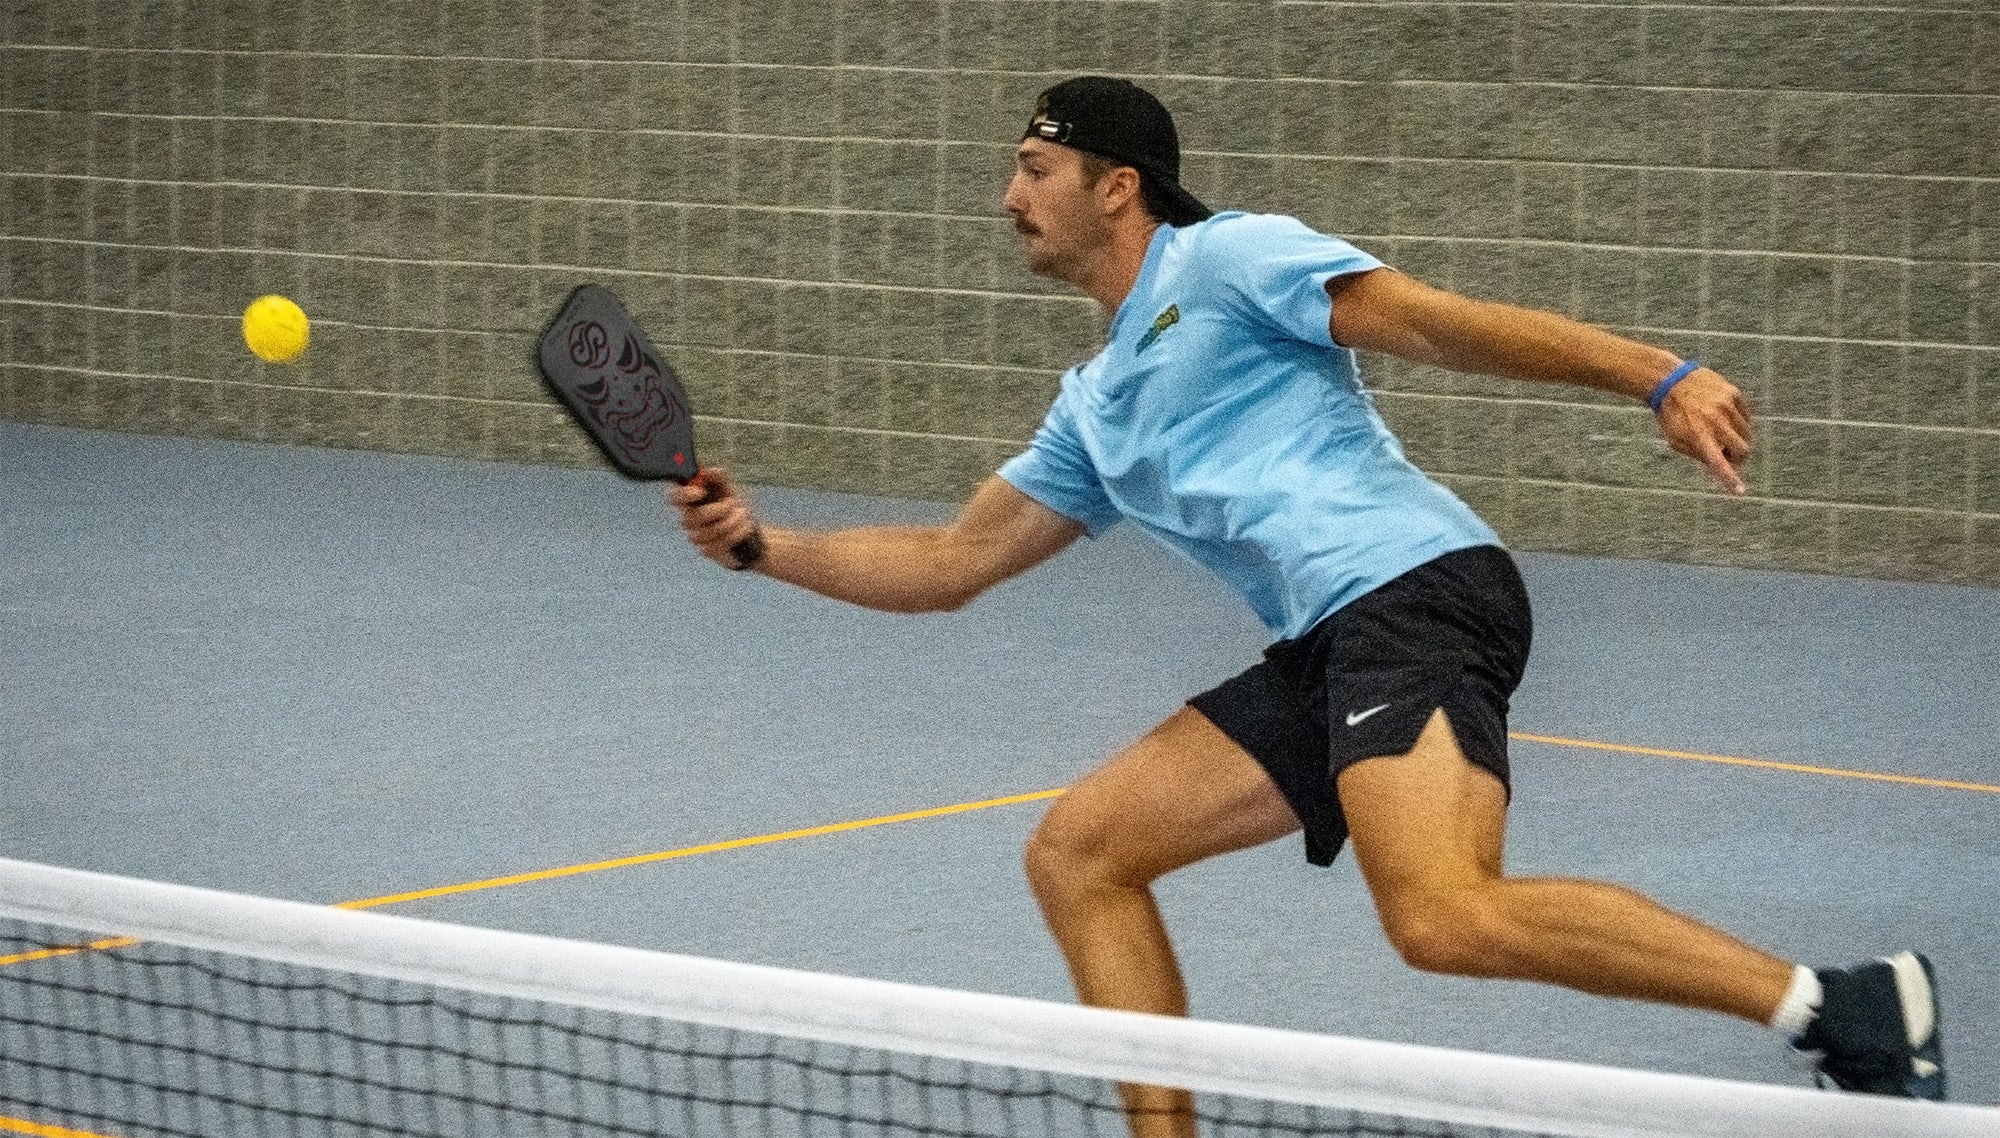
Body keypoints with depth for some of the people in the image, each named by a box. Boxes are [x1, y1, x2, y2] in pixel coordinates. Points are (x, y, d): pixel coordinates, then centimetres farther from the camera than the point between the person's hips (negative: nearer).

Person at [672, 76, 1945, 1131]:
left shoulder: (1228, 258, 3)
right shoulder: (1096, 412, 27)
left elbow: (1443, 322, -6)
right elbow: (953, 563, 31)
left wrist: (1660, 376, -17)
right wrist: (763, 544, 21)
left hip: (1415, 585, -9)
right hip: (1325, 655, 9)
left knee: (1445, 918, -30)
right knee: (1077, 853, 6)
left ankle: (1844, 1006, -27)